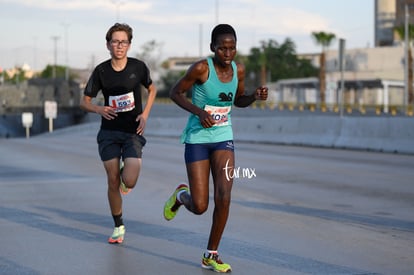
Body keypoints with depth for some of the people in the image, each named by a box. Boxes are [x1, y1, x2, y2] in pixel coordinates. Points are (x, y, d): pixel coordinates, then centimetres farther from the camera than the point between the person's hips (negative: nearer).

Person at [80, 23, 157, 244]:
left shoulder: (138, 67, -5)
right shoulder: (101, 71, -4)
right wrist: (99, 109, -18)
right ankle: (118, 226, 20)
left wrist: (145, 114, -1)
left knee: (129, 182, -16)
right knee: (113, 182, 1)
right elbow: (84, 102, 4)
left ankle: (125, 173, 22)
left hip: (133, 132, -1)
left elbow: (151, 89, 14)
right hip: (109, 132, 1)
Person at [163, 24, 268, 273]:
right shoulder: (201, 68, -17)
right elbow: (175, 93, -7)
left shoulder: (238, 70, -2)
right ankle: (181, 195, 35)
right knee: (199, 207, -4)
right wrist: (198, 111, -23)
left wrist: (256, 96, -8)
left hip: (224, 139, 4)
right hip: (198, 138, -3)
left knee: (224, 197, -14)